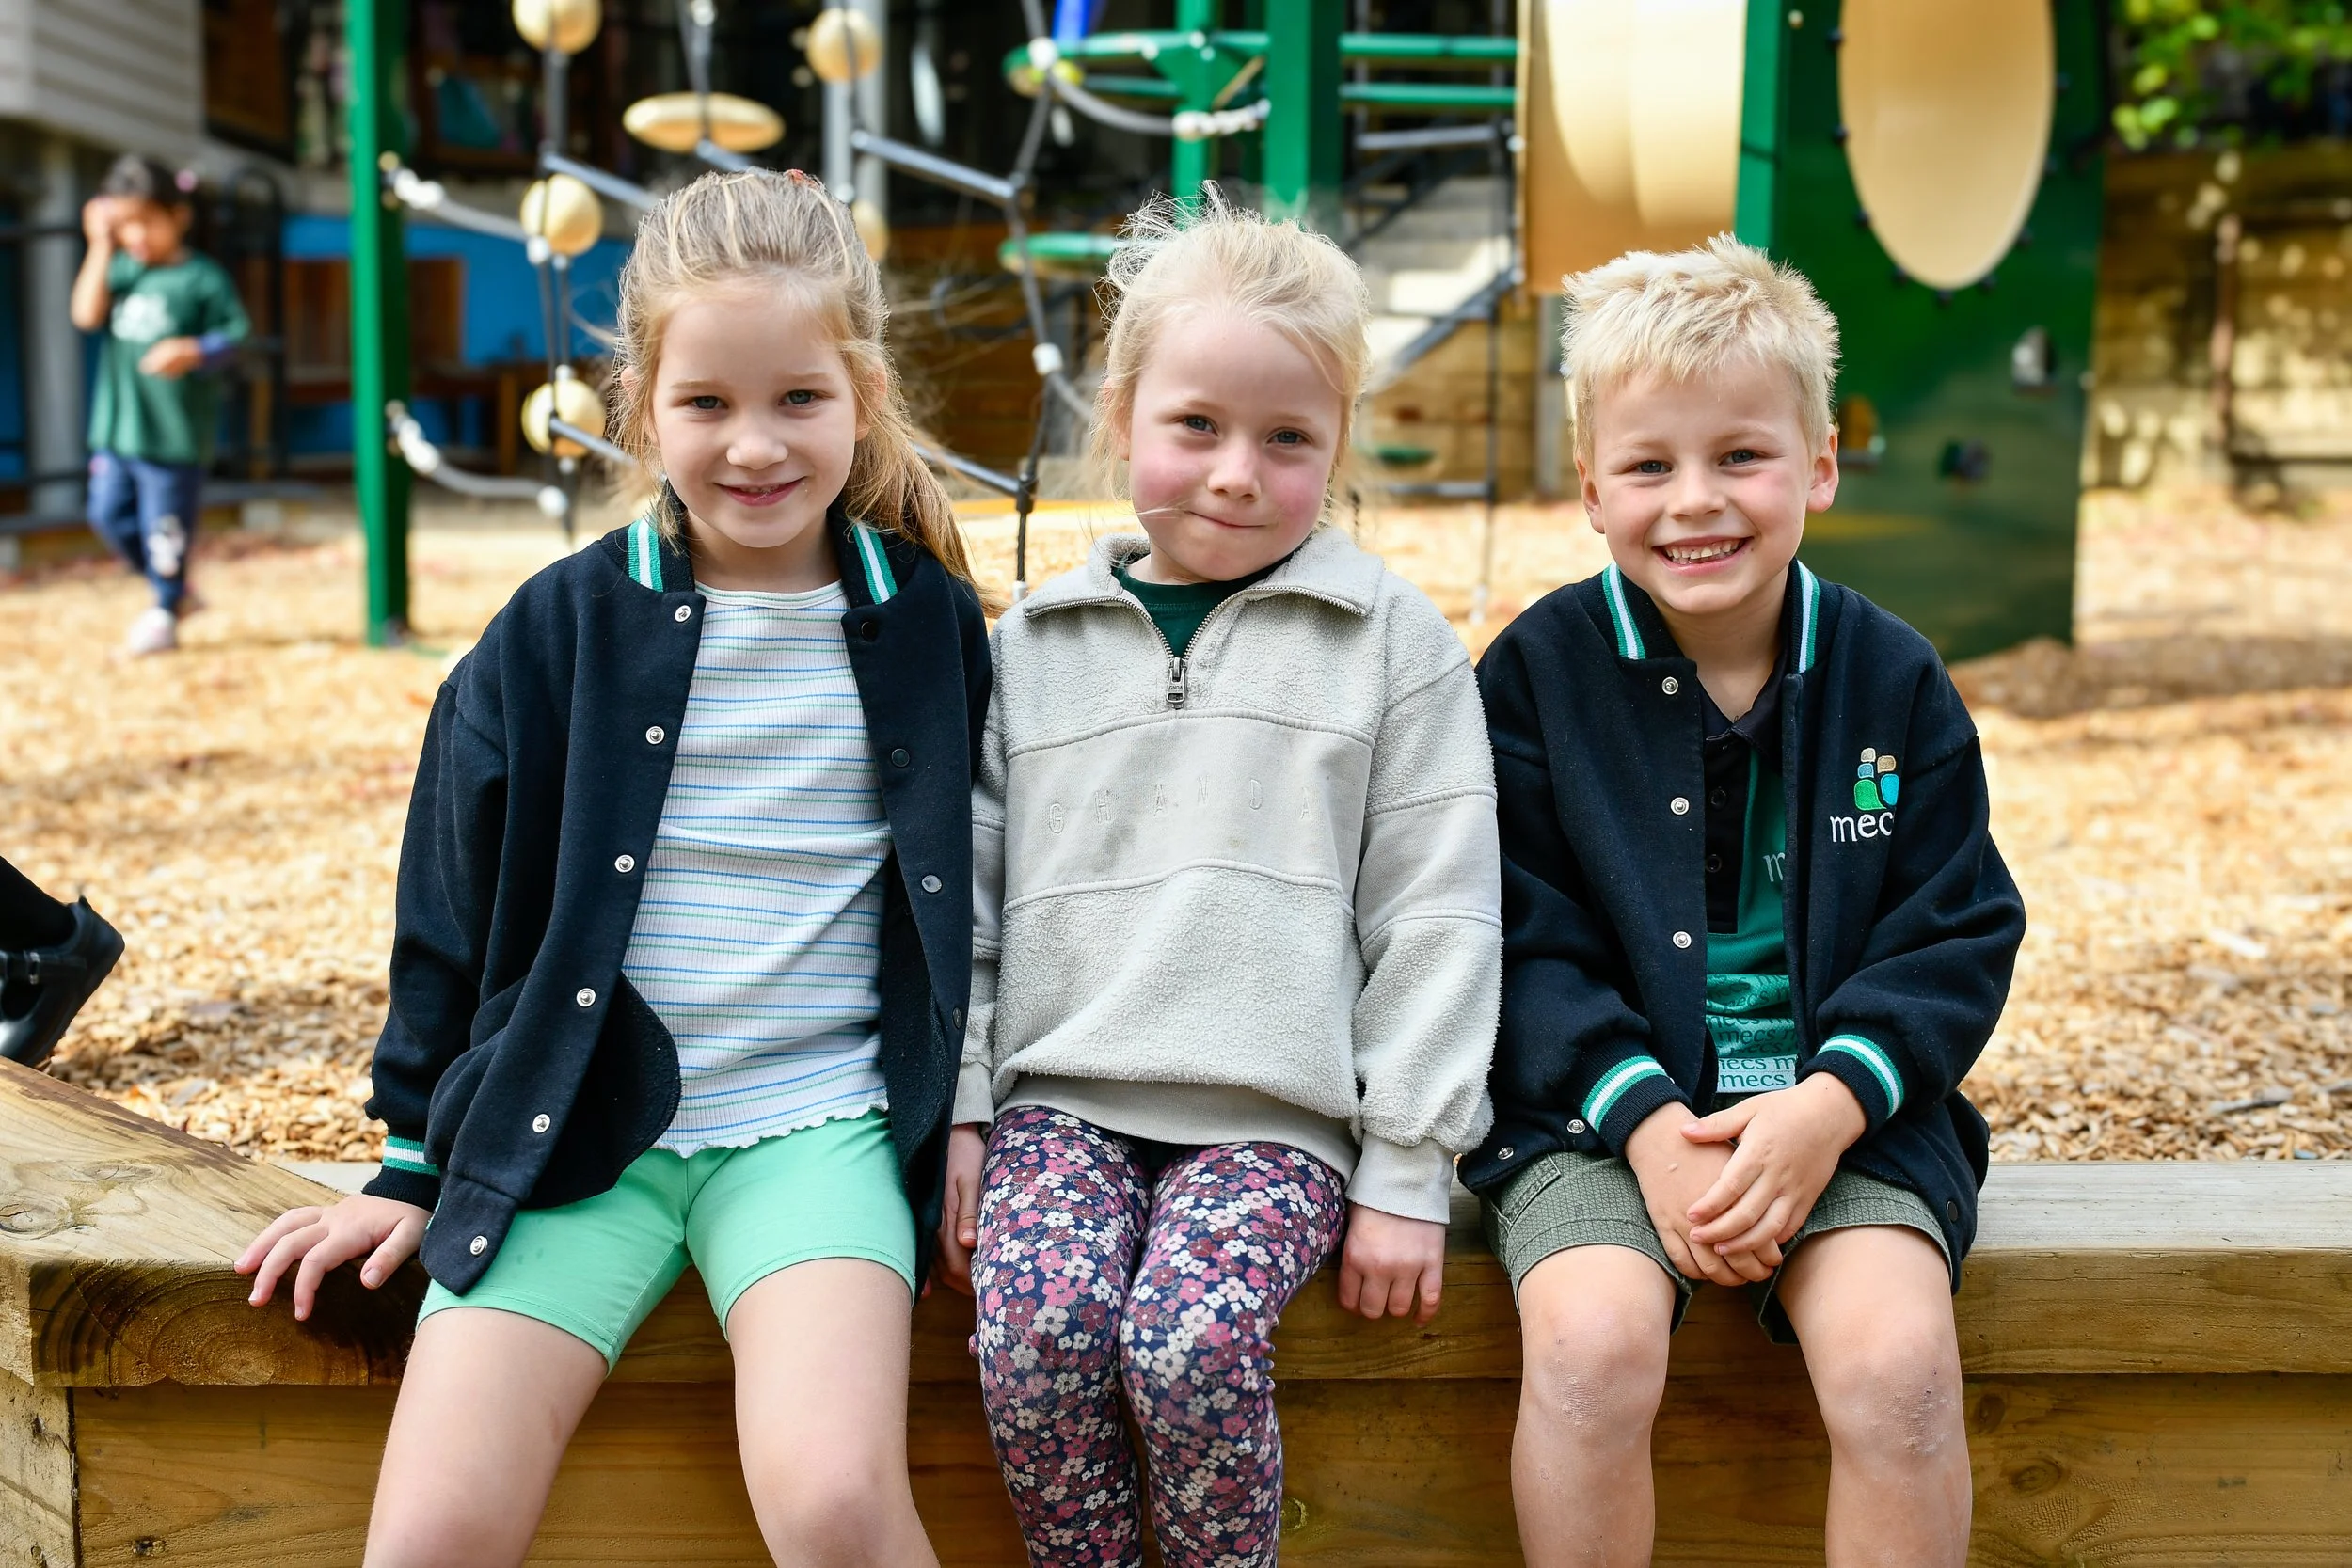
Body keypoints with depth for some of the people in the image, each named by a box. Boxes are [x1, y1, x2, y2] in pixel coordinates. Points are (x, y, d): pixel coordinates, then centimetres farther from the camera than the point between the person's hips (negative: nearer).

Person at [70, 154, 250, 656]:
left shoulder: (202, 278, -7)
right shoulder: (120, 270, 7)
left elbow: (231, 336, -7)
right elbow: (86, 314, -7)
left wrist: (193, 351, -26)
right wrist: (101, 247, -6)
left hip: (174, 427, -6)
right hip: (116, 422, 6)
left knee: (165, 525, 1)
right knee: (109, 514, 11)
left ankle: (165, 613, 17)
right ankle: (174, 589, 27)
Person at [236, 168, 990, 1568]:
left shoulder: (932, 625, 4)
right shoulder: (561, 630, 3)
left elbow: (971, 889, 13)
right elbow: (456, 902, 9)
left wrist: (968, 1119, 10)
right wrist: (417, 1162, 10)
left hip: (816, 1123, -1)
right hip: (573, 1127, 1)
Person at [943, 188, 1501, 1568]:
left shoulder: (1394, 640, 4)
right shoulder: (1034, 644, 11)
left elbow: (1435, 918, 1)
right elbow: (967, 892, 13)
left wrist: (1408, 1172, -3)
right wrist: (959, 1111, 4)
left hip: (1279, 1111, -2)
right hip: (1059, 1092, 3)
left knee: (1190, 1339, -27)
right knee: (1037, 1325, -24)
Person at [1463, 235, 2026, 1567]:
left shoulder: (1891, 679, 4)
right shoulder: (1538, 673, 0)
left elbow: (1960, 934, 4)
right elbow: (1522, 939, -2)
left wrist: (1835, 1099, -13)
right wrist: (1646, 1118, -16)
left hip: (1844, 1108, 1)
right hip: (1601, 1112, -1)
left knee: (1898, 1360, -25)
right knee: (1591, 1344, -29)